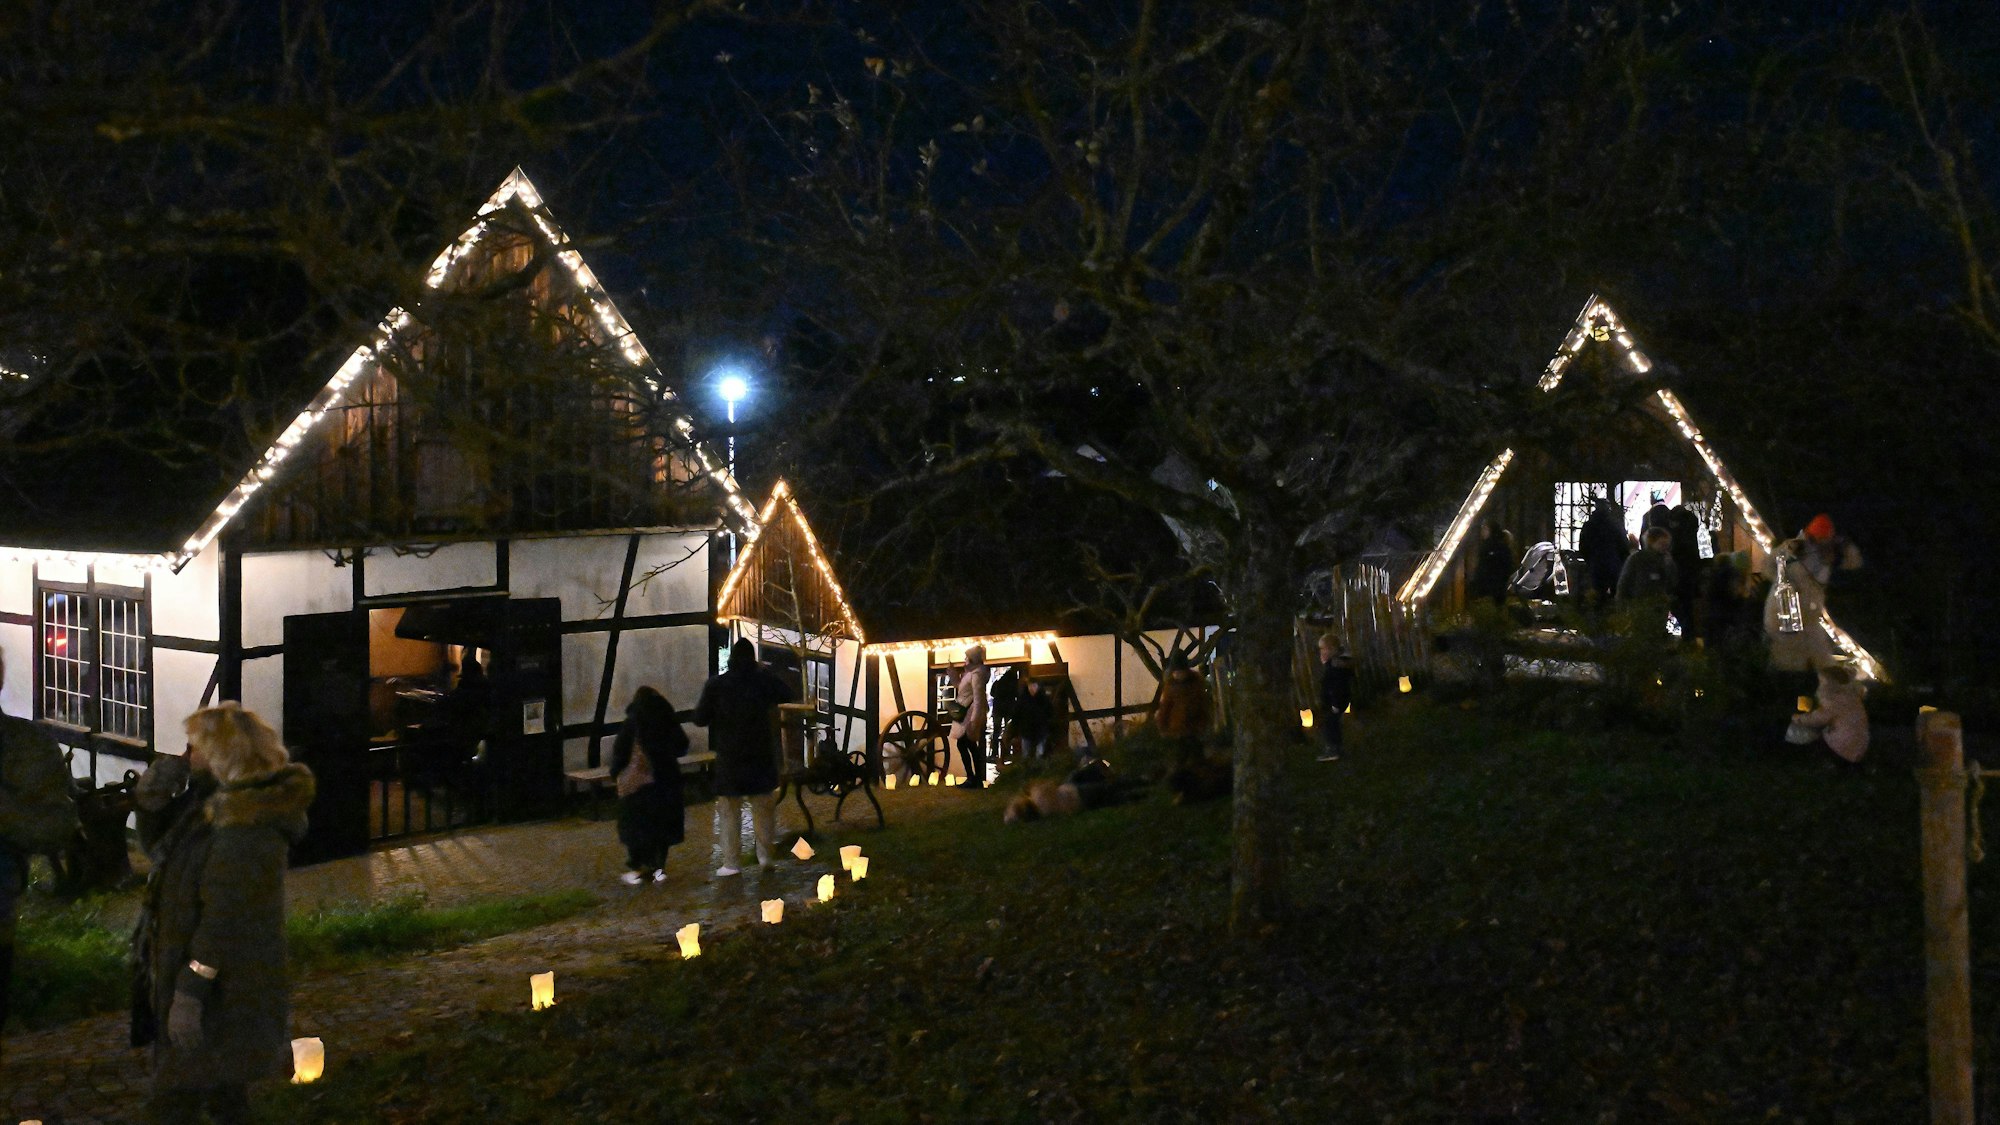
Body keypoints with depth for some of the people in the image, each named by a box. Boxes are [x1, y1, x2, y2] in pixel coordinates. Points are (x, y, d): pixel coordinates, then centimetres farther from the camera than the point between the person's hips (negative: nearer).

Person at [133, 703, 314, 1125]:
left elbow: (226, 915, -27)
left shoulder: (250, 828, -25)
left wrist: (193, 988, -26)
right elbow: (159, 850, 19)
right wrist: (152, 802, 1)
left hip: (221, 987, -10)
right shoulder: (211, 800, 6)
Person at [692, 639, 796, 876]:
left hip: (729, 757, -2)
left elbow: (700, 719, -5)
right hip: (761, 755, 2)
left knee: (730, 812, 5)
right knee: (762, 807, 17)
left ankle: (730, 863, 4)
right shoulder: (764, 680, -5)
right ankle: (764, 855, 20)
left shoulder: (716, 685, -10)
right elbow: (791, 695, 11)